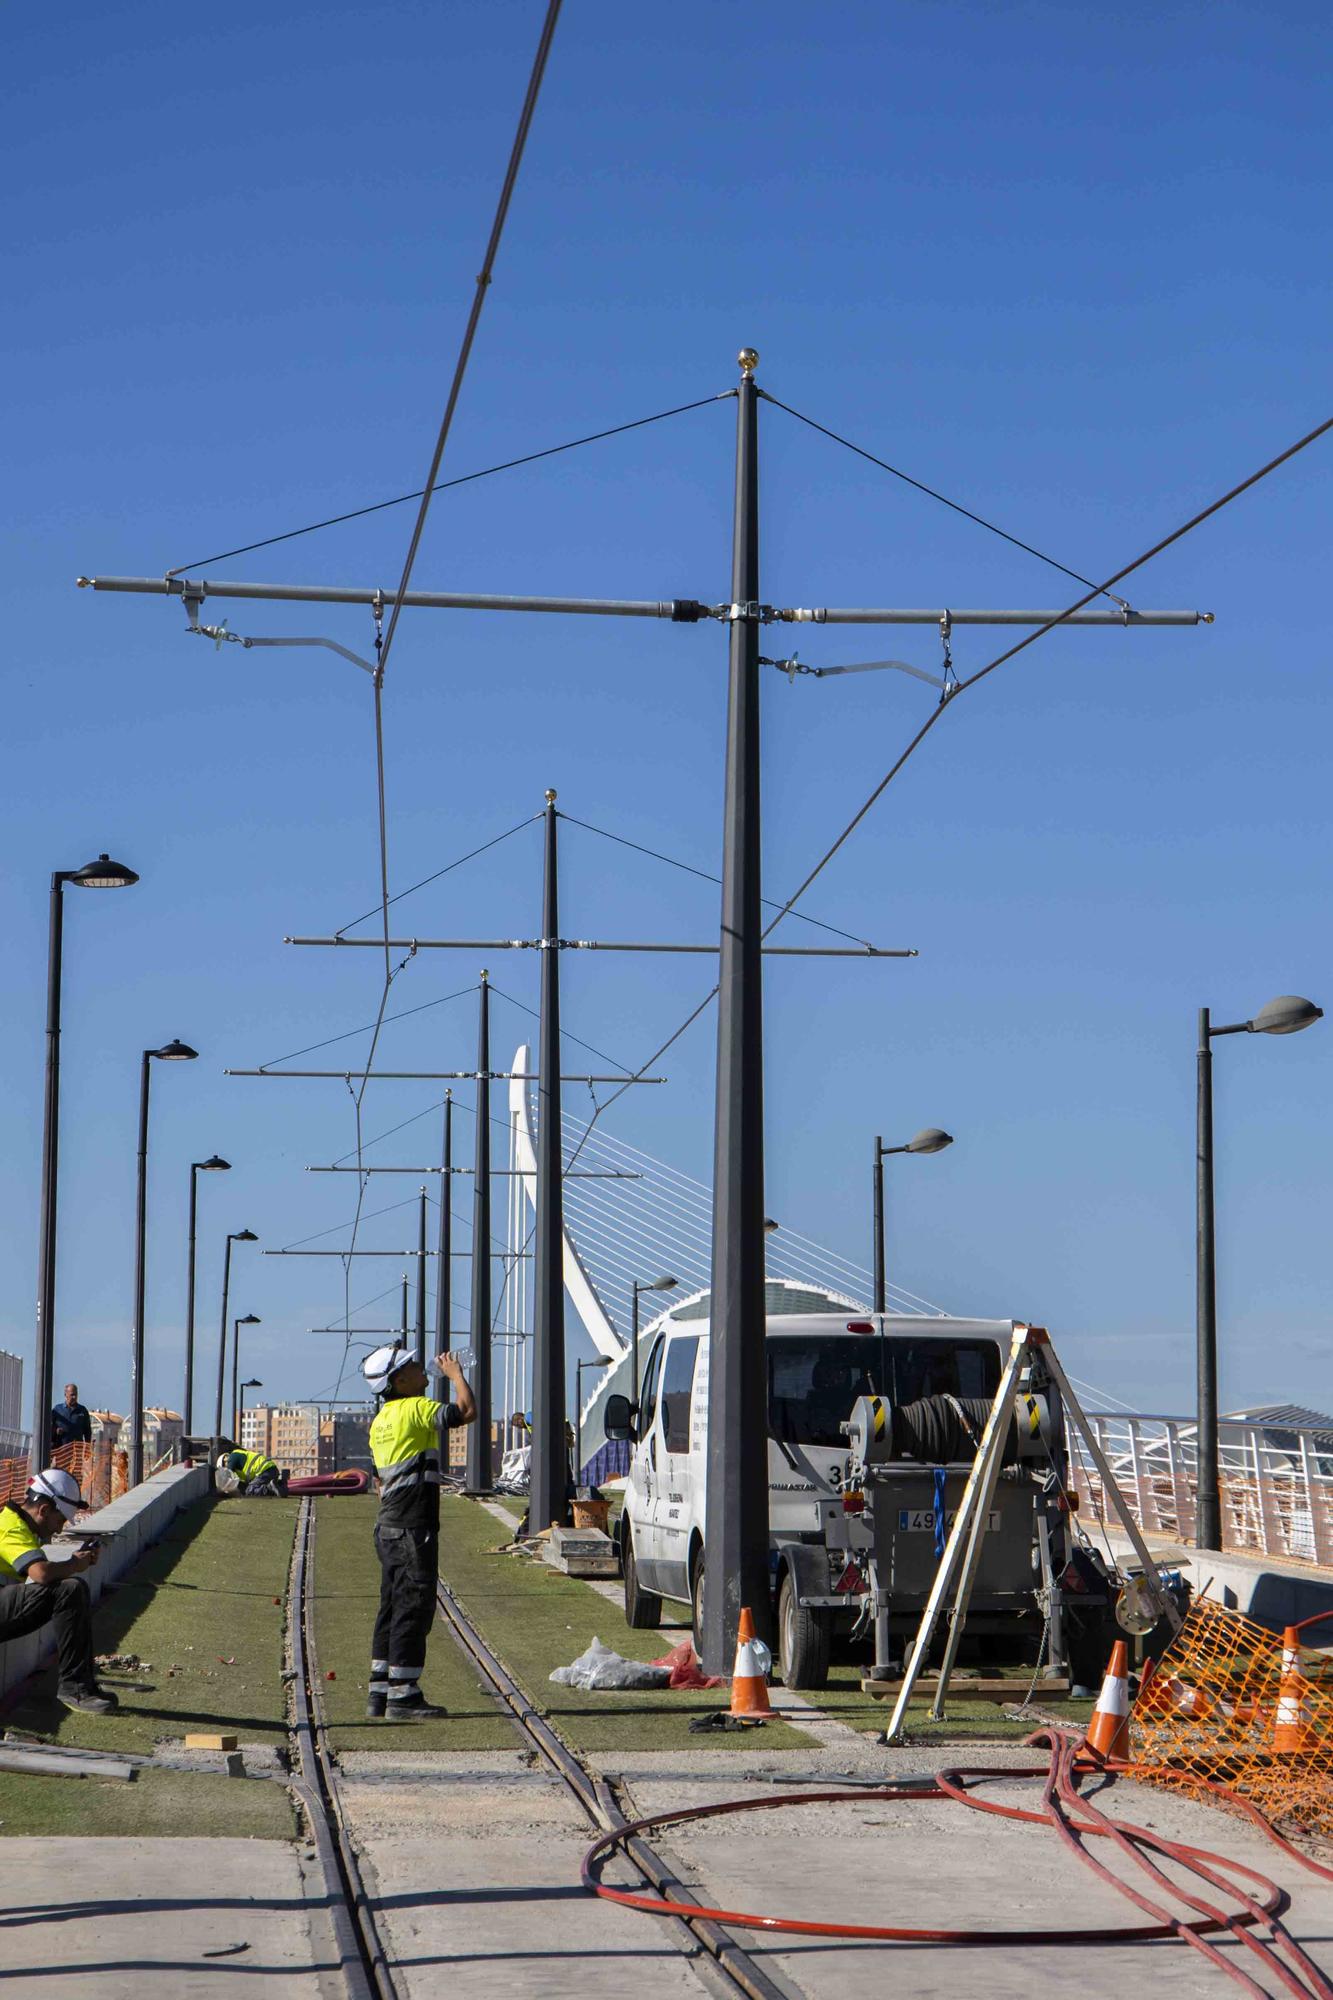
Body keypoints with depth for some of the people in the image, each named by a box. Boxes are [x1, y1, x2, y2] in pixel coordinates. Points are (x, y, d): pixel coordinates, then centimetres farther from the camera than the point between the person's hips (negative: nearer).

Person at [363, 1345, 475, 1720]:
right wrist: (455, 1374, -2)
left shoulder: (381, 1421, 16)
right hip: (412, 1529, -9)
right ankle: (403, 1696, -6)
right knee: (413, 1608, -6)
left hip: (389, 1528, 9)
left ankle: (380, 1695, 15)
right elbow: (466, 1411, -18)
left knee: (392, 1608, 13)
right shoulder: (416, 1409, -12)